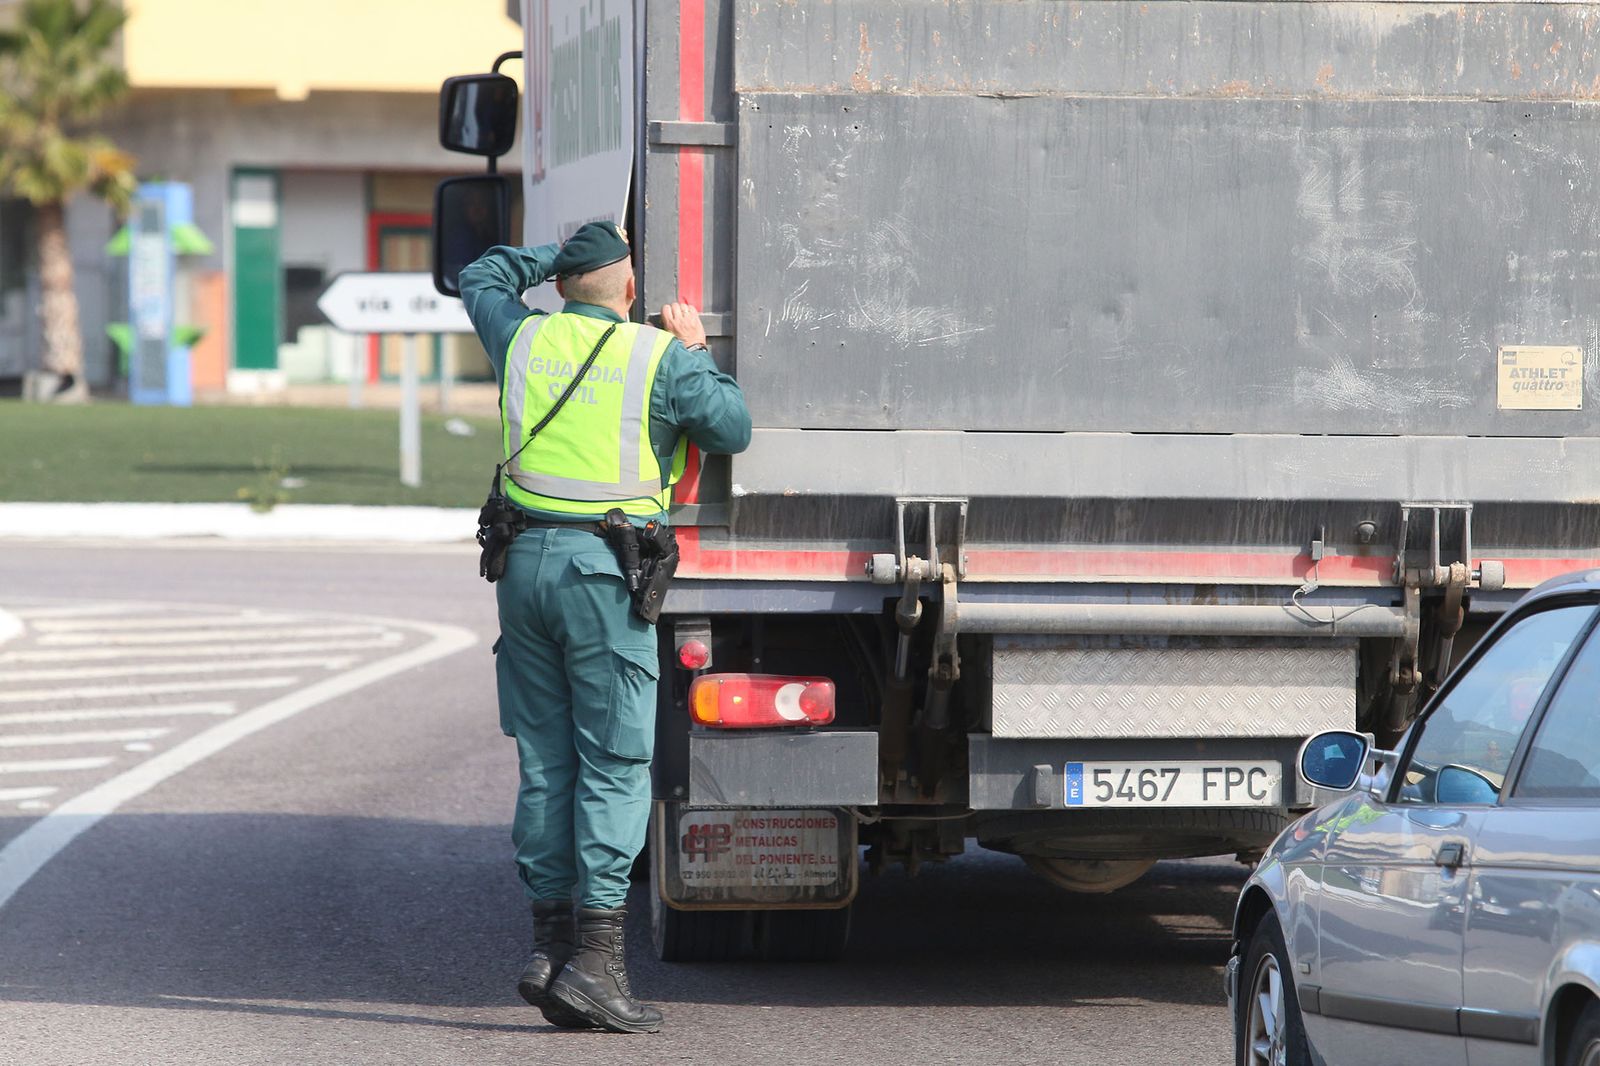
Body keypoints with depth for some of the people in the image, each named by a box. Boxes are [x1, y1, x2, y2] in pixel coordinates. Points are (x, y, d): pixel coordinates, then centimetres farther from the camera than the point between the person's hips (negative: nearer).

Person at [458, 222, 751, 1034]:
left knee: (545, 762, 11)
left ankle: (549, 949, 12)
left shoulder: (525, 340, 9)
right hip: (605, 571, -5)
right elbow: (733, 431, 5)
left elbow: (481, 278, 29)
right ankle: (593, 960, -9)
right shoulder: (662, 360, -5)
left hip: (526, 561, 5)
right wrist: (696, 351, 15)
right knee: (615, 768, -3)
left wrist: (563, 253, 36)